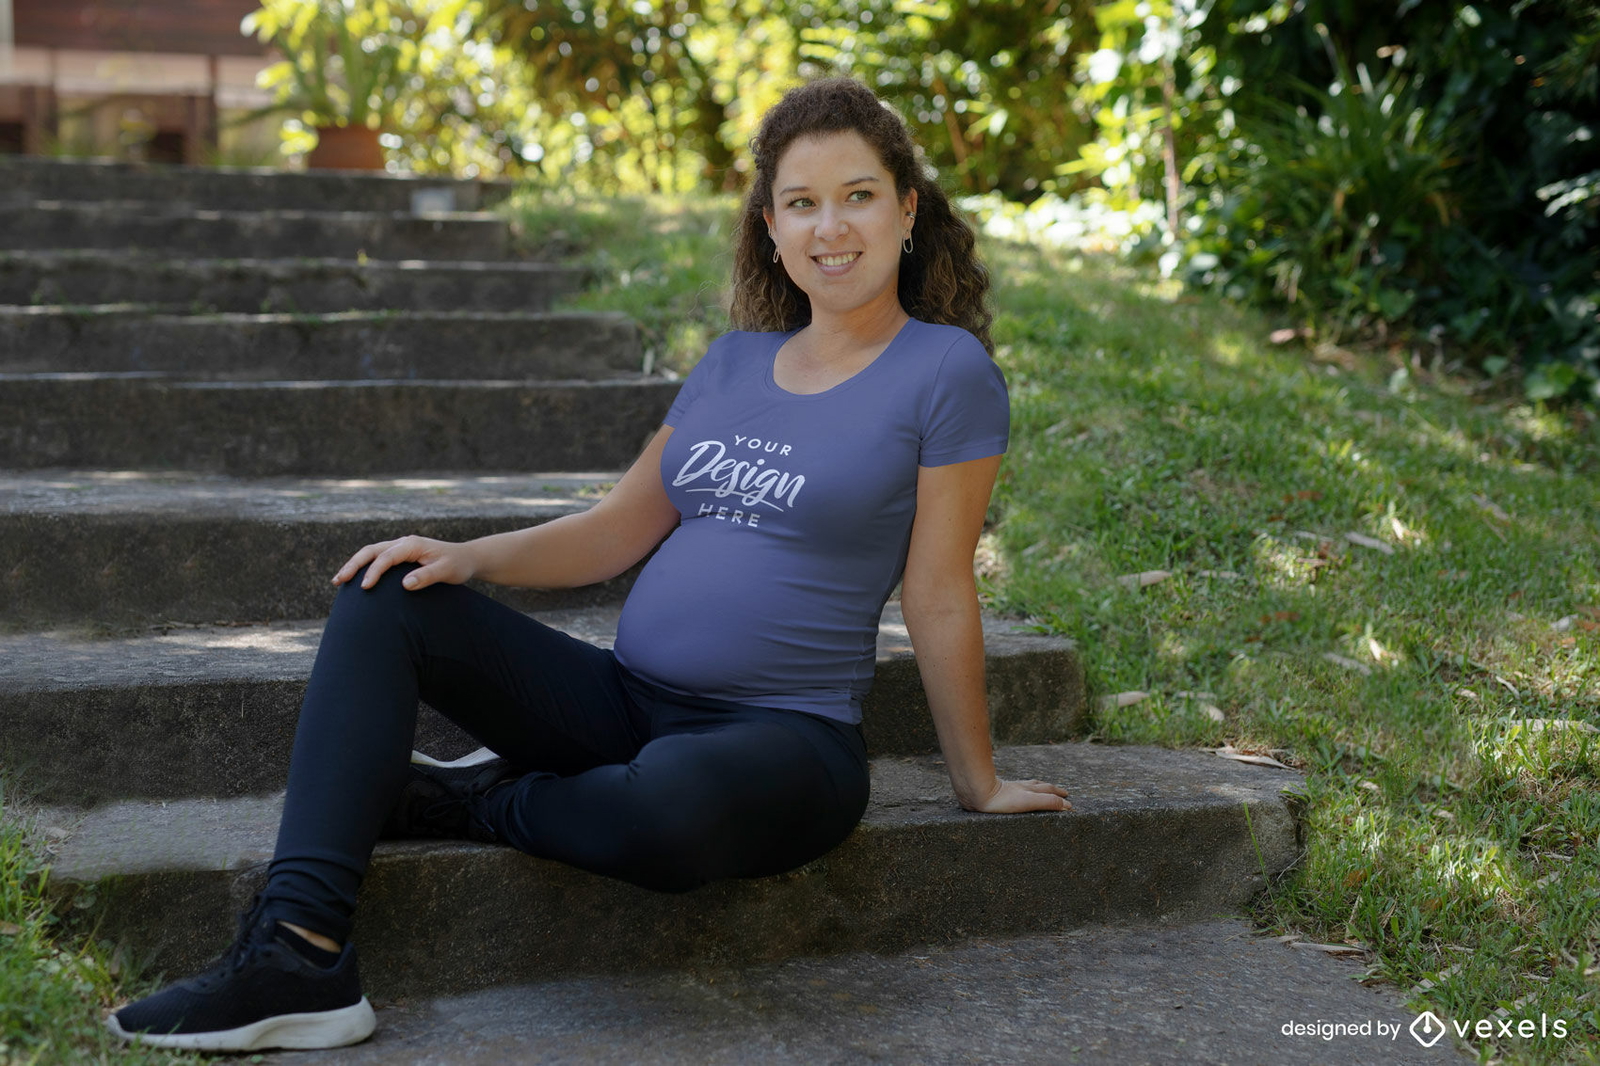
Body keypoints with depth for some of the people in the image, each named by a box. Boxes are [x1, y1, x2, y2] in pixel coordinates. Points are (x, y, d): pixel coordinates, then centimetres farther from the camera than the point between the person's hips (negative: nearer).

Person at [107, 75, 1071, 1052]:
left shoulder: (947, 370, -6)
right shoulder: (736, 361, 13)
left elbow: (939, 599, -3)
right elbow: (620, 530, 14)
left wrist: (979, 783, 2)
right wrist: (470, 559, -1)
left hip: (788, 739, -6)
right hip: (627, 699, 6)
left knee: (673, 801, -42)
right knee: (386, 601, -8)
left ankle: (477, 801, -7)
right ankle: (300, 953, -22)